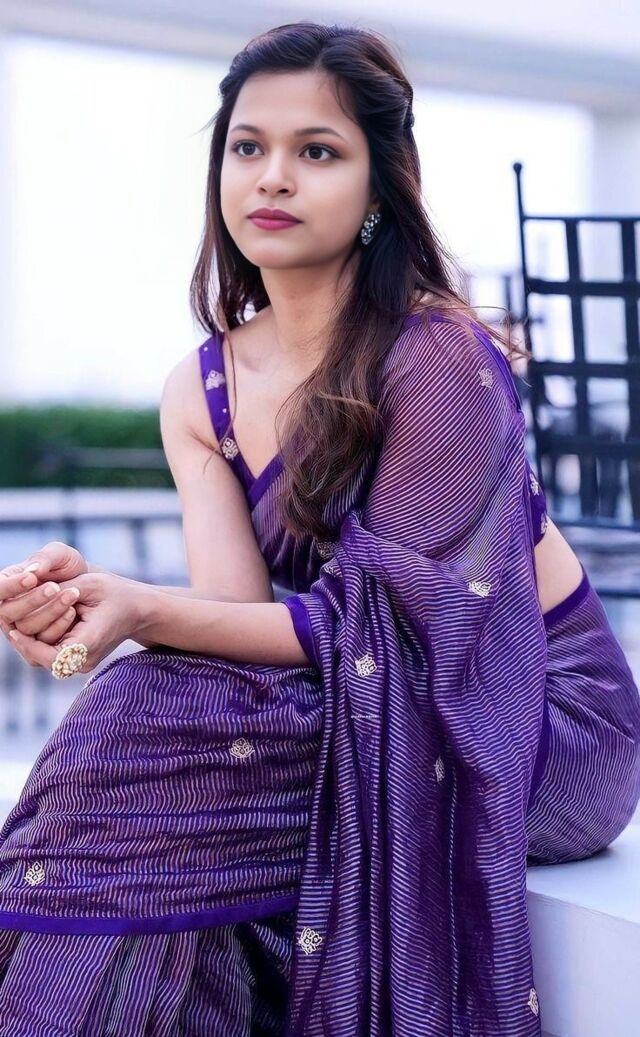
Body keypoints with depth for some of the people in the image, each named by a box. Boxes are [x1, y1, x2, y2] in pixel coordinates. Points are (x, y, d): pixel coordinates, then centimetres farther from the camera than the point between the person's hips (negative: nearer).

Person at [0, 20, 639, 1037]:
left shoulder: (441, 359, -19)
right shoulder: (200, 393, 1)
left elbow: (376, 623, -21)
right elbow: (241, 605, -11)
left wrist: (142, 610, -33)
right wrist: (89, 595, -31)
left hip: (543, 715, -5)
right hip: (394, 712, 6)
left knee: (145, 736, -25)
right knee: (126, 721, -22)